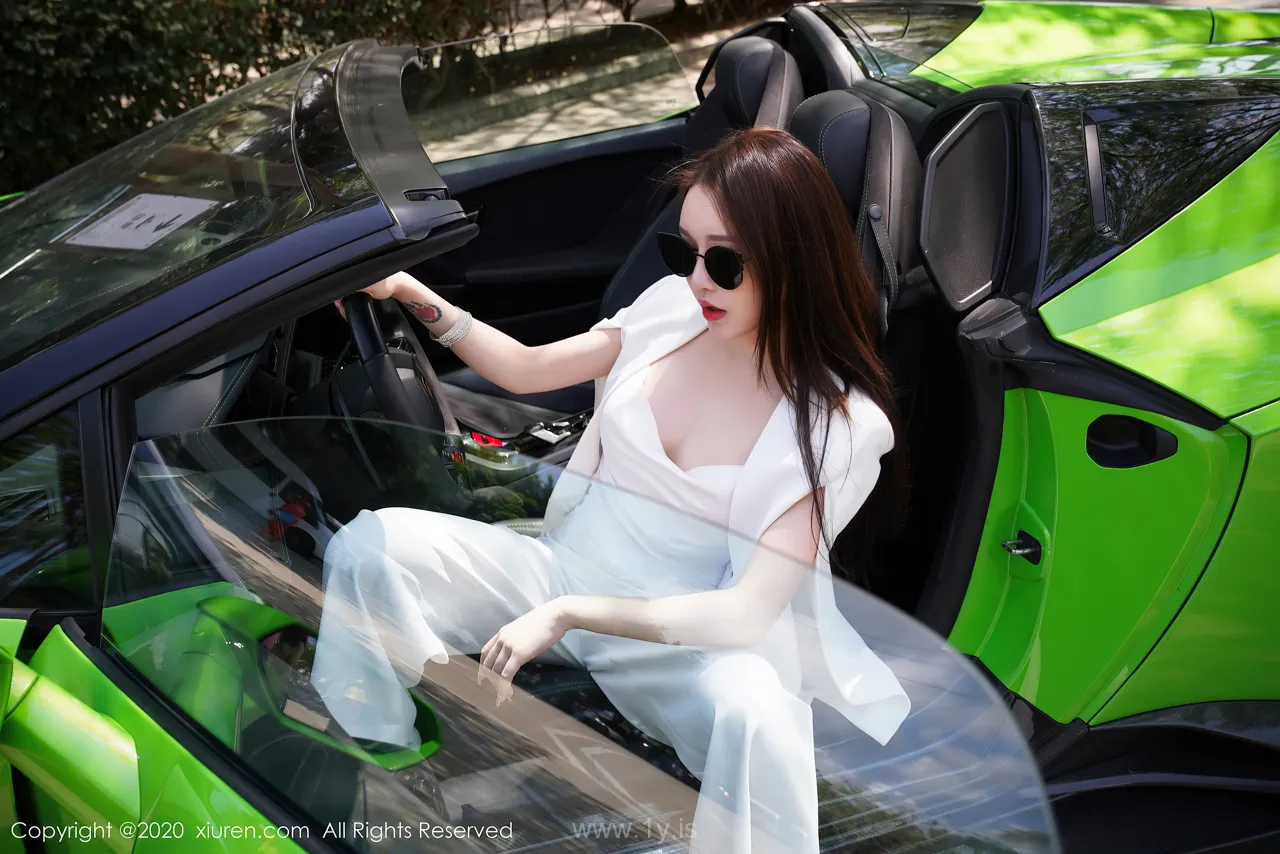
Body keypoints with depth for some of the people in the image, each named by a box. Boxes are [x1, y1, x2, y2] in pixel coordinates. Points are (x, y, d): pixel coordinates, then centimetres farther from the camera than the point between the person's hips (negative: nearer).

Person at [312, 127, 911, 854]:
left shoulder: (837, 423, -13)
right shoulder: (673, 309, -1)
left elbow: (749, 613, -21)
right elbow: (526, 370, 13)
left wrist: (569, 614, -27)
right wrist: (411, 293, 3)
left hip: (681, 637, -5)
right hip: (563, 568, 5)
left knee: (756, 716, -39)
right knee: (373, 543, -15)